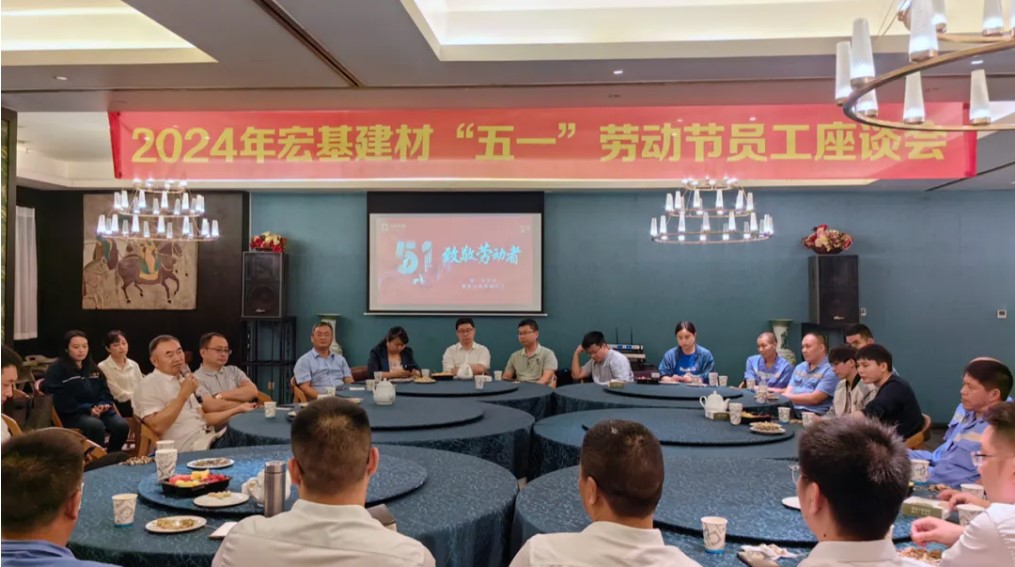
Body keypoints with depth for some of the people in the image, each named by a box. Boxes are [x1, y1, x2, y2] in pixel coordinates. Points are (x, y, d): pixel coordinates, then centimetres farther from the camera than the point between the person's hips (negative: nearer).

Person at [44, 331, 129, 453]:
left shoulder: (94, 369, 20)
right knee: (96, 426, -37)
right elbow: (61, 401, -10)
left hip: (98, 411, 6)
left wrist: (103, 405, -7)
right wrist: (88, 409, -19)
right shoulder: (56, 370, 0)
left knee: (122, 425, -23)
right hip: (72, 415, -5)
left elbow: (105, 393, 17)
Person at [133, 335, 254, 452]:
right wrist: (183, 395, -18)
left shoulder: (185, 380, 20)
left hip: (208, 440, 8)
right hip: (187, 450, -8)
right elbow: (157, 427, -19)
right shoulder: (149, 385, -5)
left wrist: (237, 409, 13)